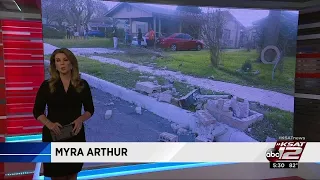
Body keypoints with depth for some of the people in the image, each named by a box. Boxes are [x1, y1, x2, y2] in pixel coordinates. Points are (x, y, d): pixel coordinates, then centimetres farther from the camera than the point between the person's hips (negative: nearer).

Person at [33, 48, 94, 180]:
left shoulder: (82, 85, 0)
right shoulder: (47, 85, -2)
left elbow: (90, 109, 4)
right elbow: (37, 111, 1)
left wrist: (81, 119, -16)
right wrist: (49, 123, -18)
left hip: (75, 134, 1)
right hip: (53, 134, -1)